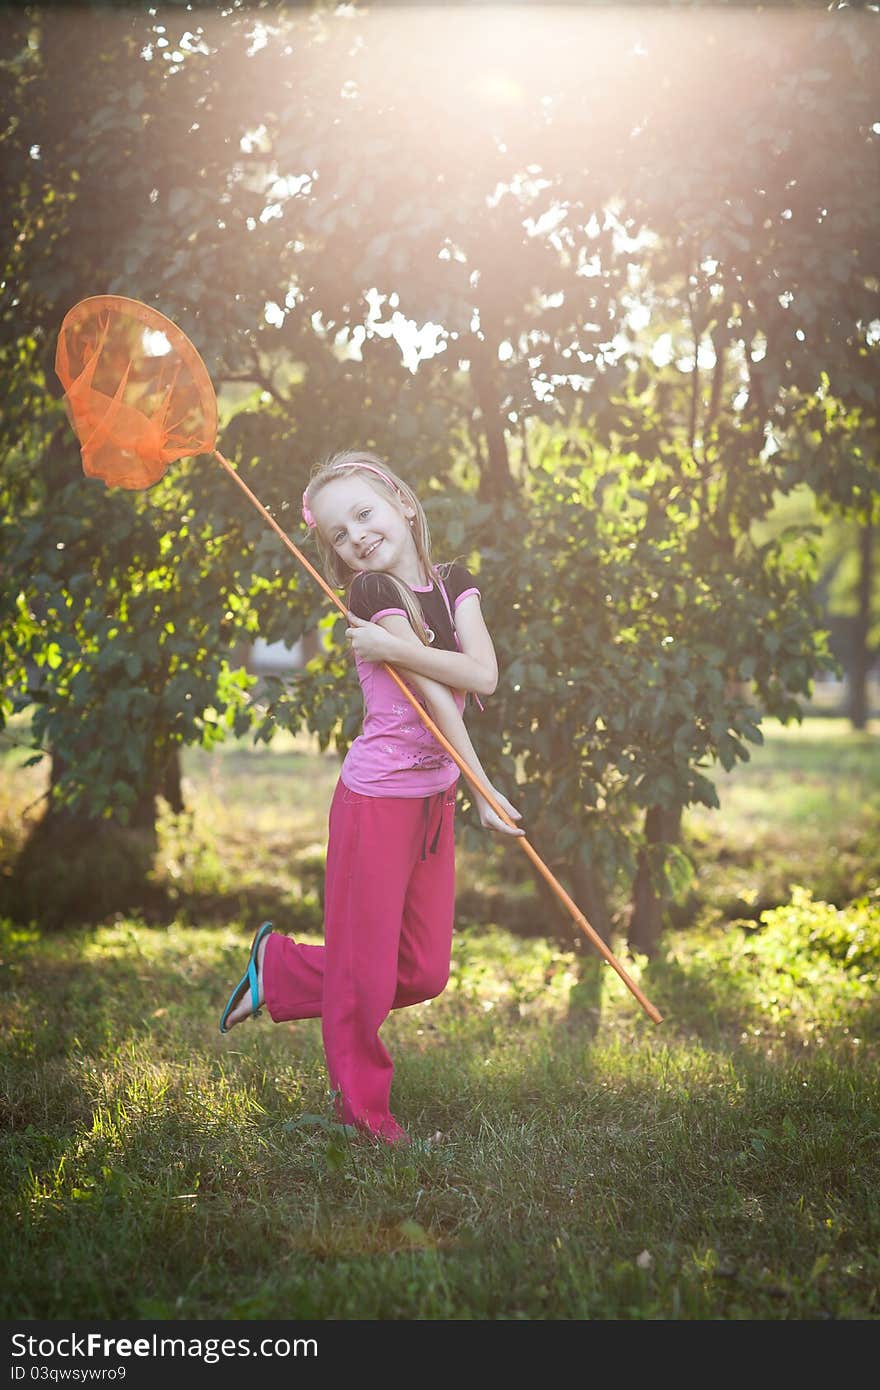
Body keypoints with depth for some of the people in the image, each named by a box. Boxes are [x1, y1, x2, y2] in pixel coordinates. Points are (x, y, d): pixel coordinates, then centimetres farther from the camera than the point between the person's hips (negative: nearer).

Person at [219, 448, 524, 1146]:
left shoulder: (454, 583, 6)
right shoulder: (371, 592, -11)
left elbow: (484, 675, -12)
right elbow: (434, 696, -16)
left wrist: (394, 648, -20)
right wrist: (484, 788, -19)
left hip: (435, 796, 7)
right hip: (377, 798, -6)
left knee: (425, 971, 11)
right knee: (367, 967, 2)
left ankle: (279, 966, 31)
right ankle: (363, 1107, 26)